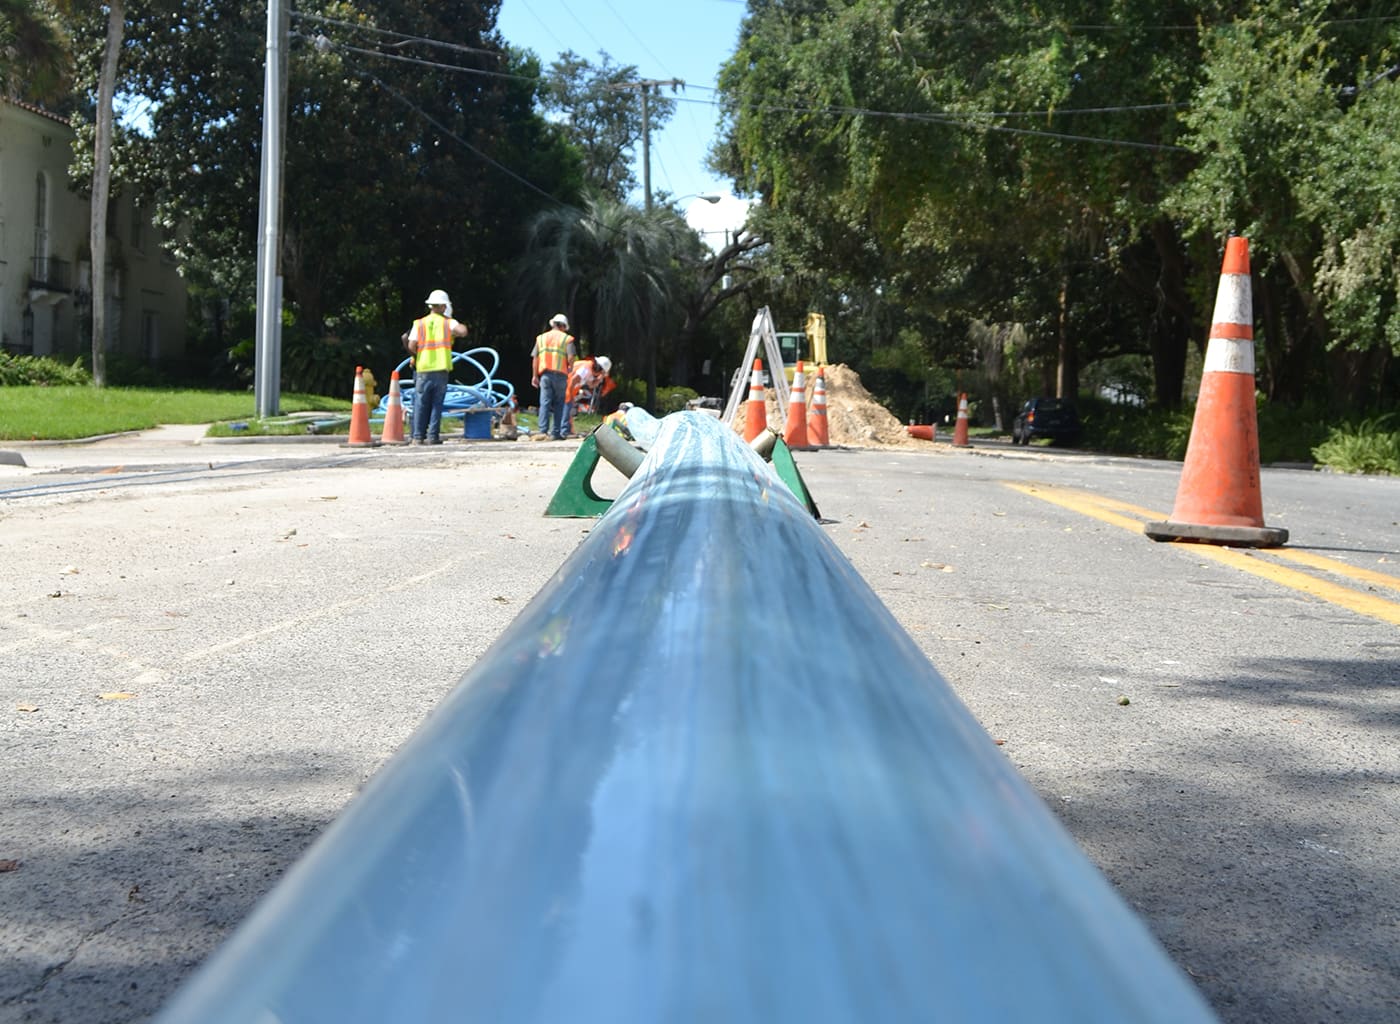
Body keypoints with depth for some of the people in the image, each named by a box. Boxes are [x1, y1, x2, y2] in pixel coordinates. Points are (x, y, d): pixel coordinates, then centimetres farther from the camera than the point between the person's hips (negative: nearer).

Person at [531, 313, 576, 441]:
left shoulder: (541, 338, 13)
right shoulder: (566, 338, 3)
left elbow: (535, 358, 9)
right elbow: (570, 357, -7)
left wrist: (534, 375, 12)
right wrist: (570, 368, 12)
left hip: (545, 374, 2)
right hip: (560, 374, -2)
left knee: (545, 403, 1)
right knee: (559, 404, 5)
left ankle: (543, 431, -9)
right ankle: (556, 432, 4)